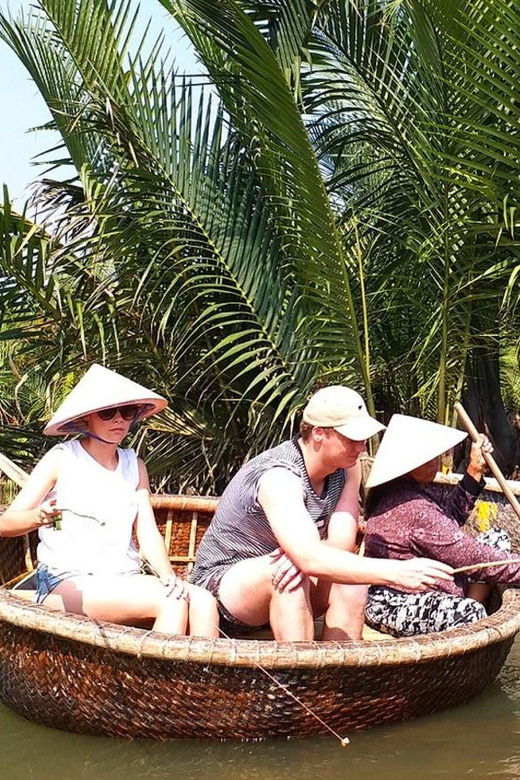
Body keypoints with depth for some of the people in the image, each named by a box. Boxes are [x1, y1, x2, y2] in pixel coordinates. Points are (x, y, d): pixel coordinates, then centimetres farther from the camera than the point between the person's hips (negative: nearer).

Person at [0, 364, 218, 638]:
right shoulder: (61, 459, 0)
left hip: (124, 579, 5)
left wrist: (168, 577, -14)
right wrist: (38, 517, -30)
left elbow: (148, 533, 7)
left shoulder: (134, 466, 15)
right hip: (66, 583, -5)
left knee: (203, 602, -23)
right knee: (171, 603, -29)